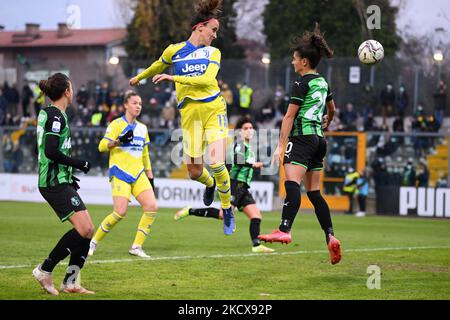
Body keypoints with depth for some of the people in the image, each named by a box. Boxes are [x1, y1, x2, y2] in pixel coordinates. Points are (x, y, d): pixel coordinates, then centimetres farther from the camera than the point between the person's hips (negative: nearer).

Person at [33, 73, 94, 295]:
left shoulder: (47, 113, 16)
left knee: (87, 230, 6)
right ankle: (45, 270, -8)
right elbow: (51, 152, -23)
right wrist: (79, 164, -12)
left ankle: (70, 282, 8)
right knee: (84, 229, -17)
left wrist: (69, 174, 24)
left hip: (58, 181, 10)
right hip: (55, 183, -10)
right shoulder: (56, 116, -14)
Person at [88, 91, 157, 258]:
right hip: (120, 173, -6)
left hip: (139, 175, 6)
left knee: (152, 207, -11)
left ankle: (136, 247, -3)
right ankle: (94, 242, 1)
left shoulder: (142, 128, 17)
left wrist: (150, 178, 19)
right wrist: (119, 141, -27)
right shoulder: (117, 124, -3)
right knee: (120, 212, -18)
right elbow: (102, 146, -11)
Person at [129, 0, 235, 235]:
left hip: (213, 109, -1)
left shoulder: (213, 53, 8)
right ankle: (210, 184, 39)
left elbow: (207, 79, -9)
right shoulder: (174, 51, 7)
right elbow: (158, 67, 27)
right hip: (189, 113, 1)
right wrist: (139, 77, 43)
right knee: (194, 172, 1)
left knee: (216, 163, -18)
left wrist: (173, 78, -14)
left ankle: (227, 209, 2)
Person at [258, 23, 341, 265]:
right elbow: (332, 109, 34)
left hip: (302, 138, -9)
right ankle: (330, 237, 3)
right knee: (314, 192, 11)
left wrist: (281, 145, -12)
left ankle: (284, 231, -41)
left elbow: (289, 116, -11)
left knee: (292, 184, -24)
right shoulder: (323, 83, 17)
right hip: (318, 140, 9)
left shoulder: (301, 84, -8)